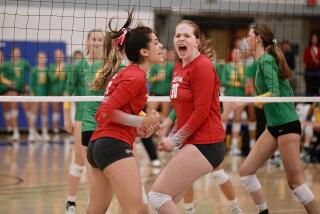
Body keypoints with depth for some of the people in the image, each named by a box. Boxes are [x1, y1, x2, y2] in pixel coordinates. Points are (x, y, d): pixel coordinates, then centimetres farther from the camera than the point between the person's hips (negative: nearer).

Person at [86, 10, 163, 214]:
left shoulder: (129, 73, 18)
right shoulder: (136, 78, -11)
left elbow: (106, 112, 19)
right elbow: (107, 112, -17)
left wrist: (138, 129, 11)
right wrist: (141, 122, -12)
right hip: (115, 146, -10)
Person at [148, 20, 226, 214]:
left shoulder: (202, 66, -12)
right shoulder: (179, 67, 14)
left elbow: (201, 112, -15)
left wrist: (176, 140, -9)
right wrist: (171, 136, 9)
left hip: (205, 145, -9)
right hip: (192, 144, 9)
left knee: (157, 195, -12)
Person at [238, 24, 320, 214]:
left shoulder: (266, 60, -13)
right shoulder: (263, 60, 12)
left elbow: (274, 92, -25)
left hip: (287, 124, -9)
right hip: (274, 126, 9)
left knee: (295, 181, -7)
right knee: (246, 171, 4)